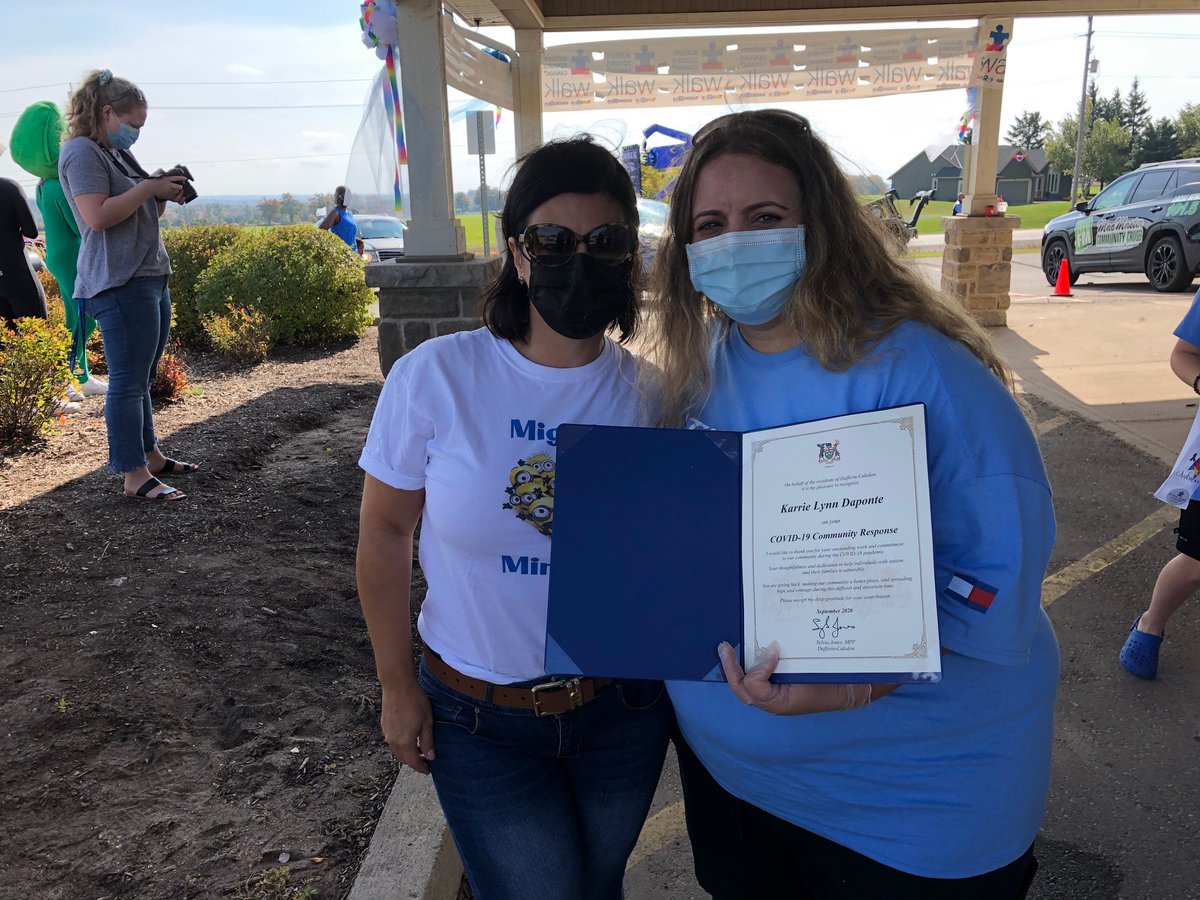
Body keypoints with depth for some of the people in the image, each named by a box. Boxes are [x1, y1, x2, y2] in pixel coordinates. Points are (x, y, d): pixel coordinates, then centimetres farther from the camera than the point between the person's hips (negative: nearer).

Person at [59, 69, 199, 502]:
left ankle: (149, 454, 22)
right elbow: (98, 216, -19)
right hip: (119, 284, -10)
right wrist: (149, 188, -13)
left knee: (140, 378, 14)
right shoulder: (82, 151, -7)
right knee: (127, 381, -9)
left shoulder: (115, 153, 22)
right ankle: (134, 476, -6)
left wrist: (164, 194, 8)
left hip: (151, 277, 10)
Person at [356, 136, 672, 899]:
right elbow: (386, 534, -6)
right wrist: (398, 687, -2)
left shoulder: (649, 392, -9)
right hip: (481, 720, -2)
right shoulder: (434, 377, -15)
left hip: (625, 707, 3)